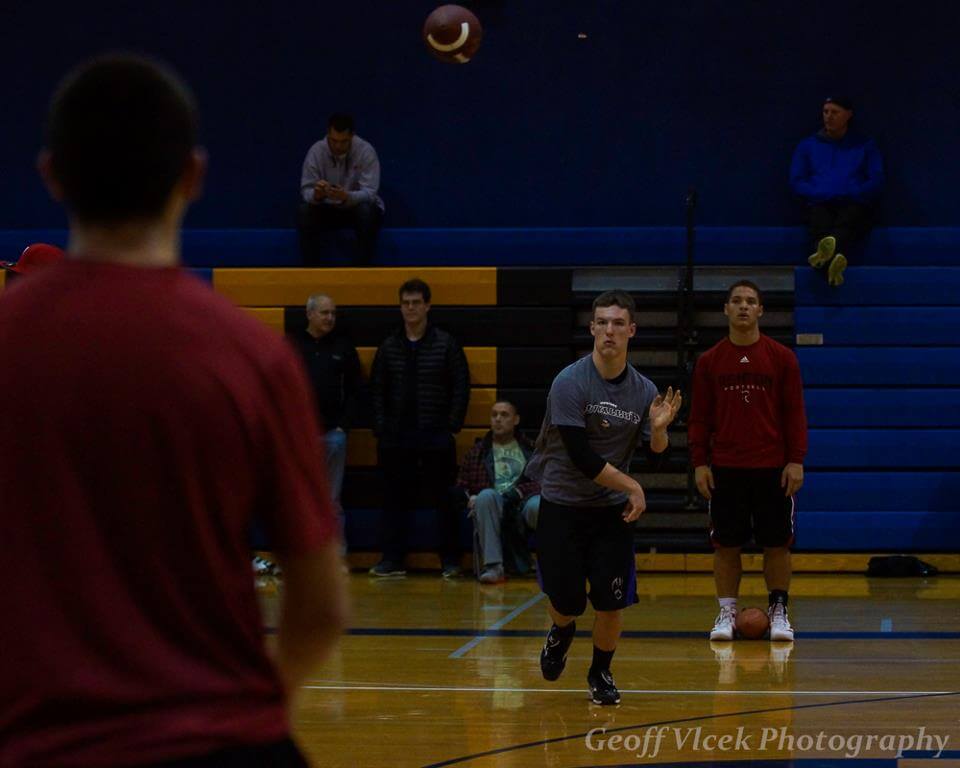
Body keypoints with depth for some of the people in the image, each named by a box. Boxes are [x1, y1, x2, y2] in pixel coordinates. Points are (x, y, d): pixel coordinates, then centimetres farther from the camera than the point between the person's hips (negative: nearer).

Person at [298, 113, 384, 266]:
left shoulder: (366, 151, -20)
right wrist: (316, 195, -43)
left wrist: (346, 197, -47)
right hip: (327, 209, 2)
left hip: (357, 205, -1)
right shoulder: (316, 151, -15)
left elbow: (369, 192, -26)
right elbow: (306, 191, -17)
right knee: (305, 211, -29)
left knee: (367, 211, -36)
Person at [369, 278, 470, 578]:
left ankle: (450, 560, 7)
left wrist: (453, 425, -7)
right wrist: (380, 427, 0)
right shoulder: (388, 347, 8)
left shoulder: (446, 344, 1)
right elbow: (377, 389, 9)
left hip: (436, 437, -3)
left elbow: (461, 386, 0)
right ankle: (392, 559, 8)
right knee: (395, 499, 4)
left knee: (444, 498, 1)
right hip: (396, 438, 3)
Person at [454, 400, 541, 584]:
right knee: (486, 495, -37)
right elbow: (461, 485, 21)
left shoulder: (530, 449, 20)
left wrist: (518, 492, -11)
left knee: (538, 505, -39)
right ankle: (493, 566, -41)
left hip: (522, 503, -1)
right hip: (493, 508, 1)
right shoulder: (478, 452, 25)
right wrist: (470, 497, -2)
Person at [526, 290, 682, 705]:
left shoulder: (643, 390, -2)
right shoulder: (570, 382, -17)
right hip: (562, 503, -3)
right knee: (567, 601, -5)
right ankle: (562, 632, 33)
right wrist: (633, 487, -16)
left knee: (611, 600, -7)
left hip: (612, 508, 3)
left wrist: (659, 428, -20)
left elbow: (656, 450, 2)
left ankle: (601, 672, 19)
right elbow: (582, 458, -21)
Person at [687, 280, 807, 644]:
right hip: (725, 469, 1)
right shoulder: (709, 361, 5)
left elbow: (795, 413, 1)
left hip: (773, 468, -1)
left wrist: (796, 460, -6)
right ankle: (727, 613, 11)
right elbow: (699, 418, 7)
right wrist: (700, 462, -1)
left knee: (777, 543, 2)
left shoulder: (782, 358, 2)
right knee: (726, 544, 3)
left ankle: (779, 613, 11)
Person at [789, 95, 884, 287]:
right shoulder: (807, 146, 25)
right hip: (820, 204, 1)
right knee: (820, 222, -38)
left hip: (855, 203, -1)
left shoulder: (865, 146, 23)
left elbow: (876, 181, 11)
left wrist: (849, 193, -6)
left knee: (846, 221, -39)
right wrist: (822, 194, -3)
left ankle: (828, 247, -73)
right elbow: (796, 181, 15)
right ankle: (832, 258, -70)